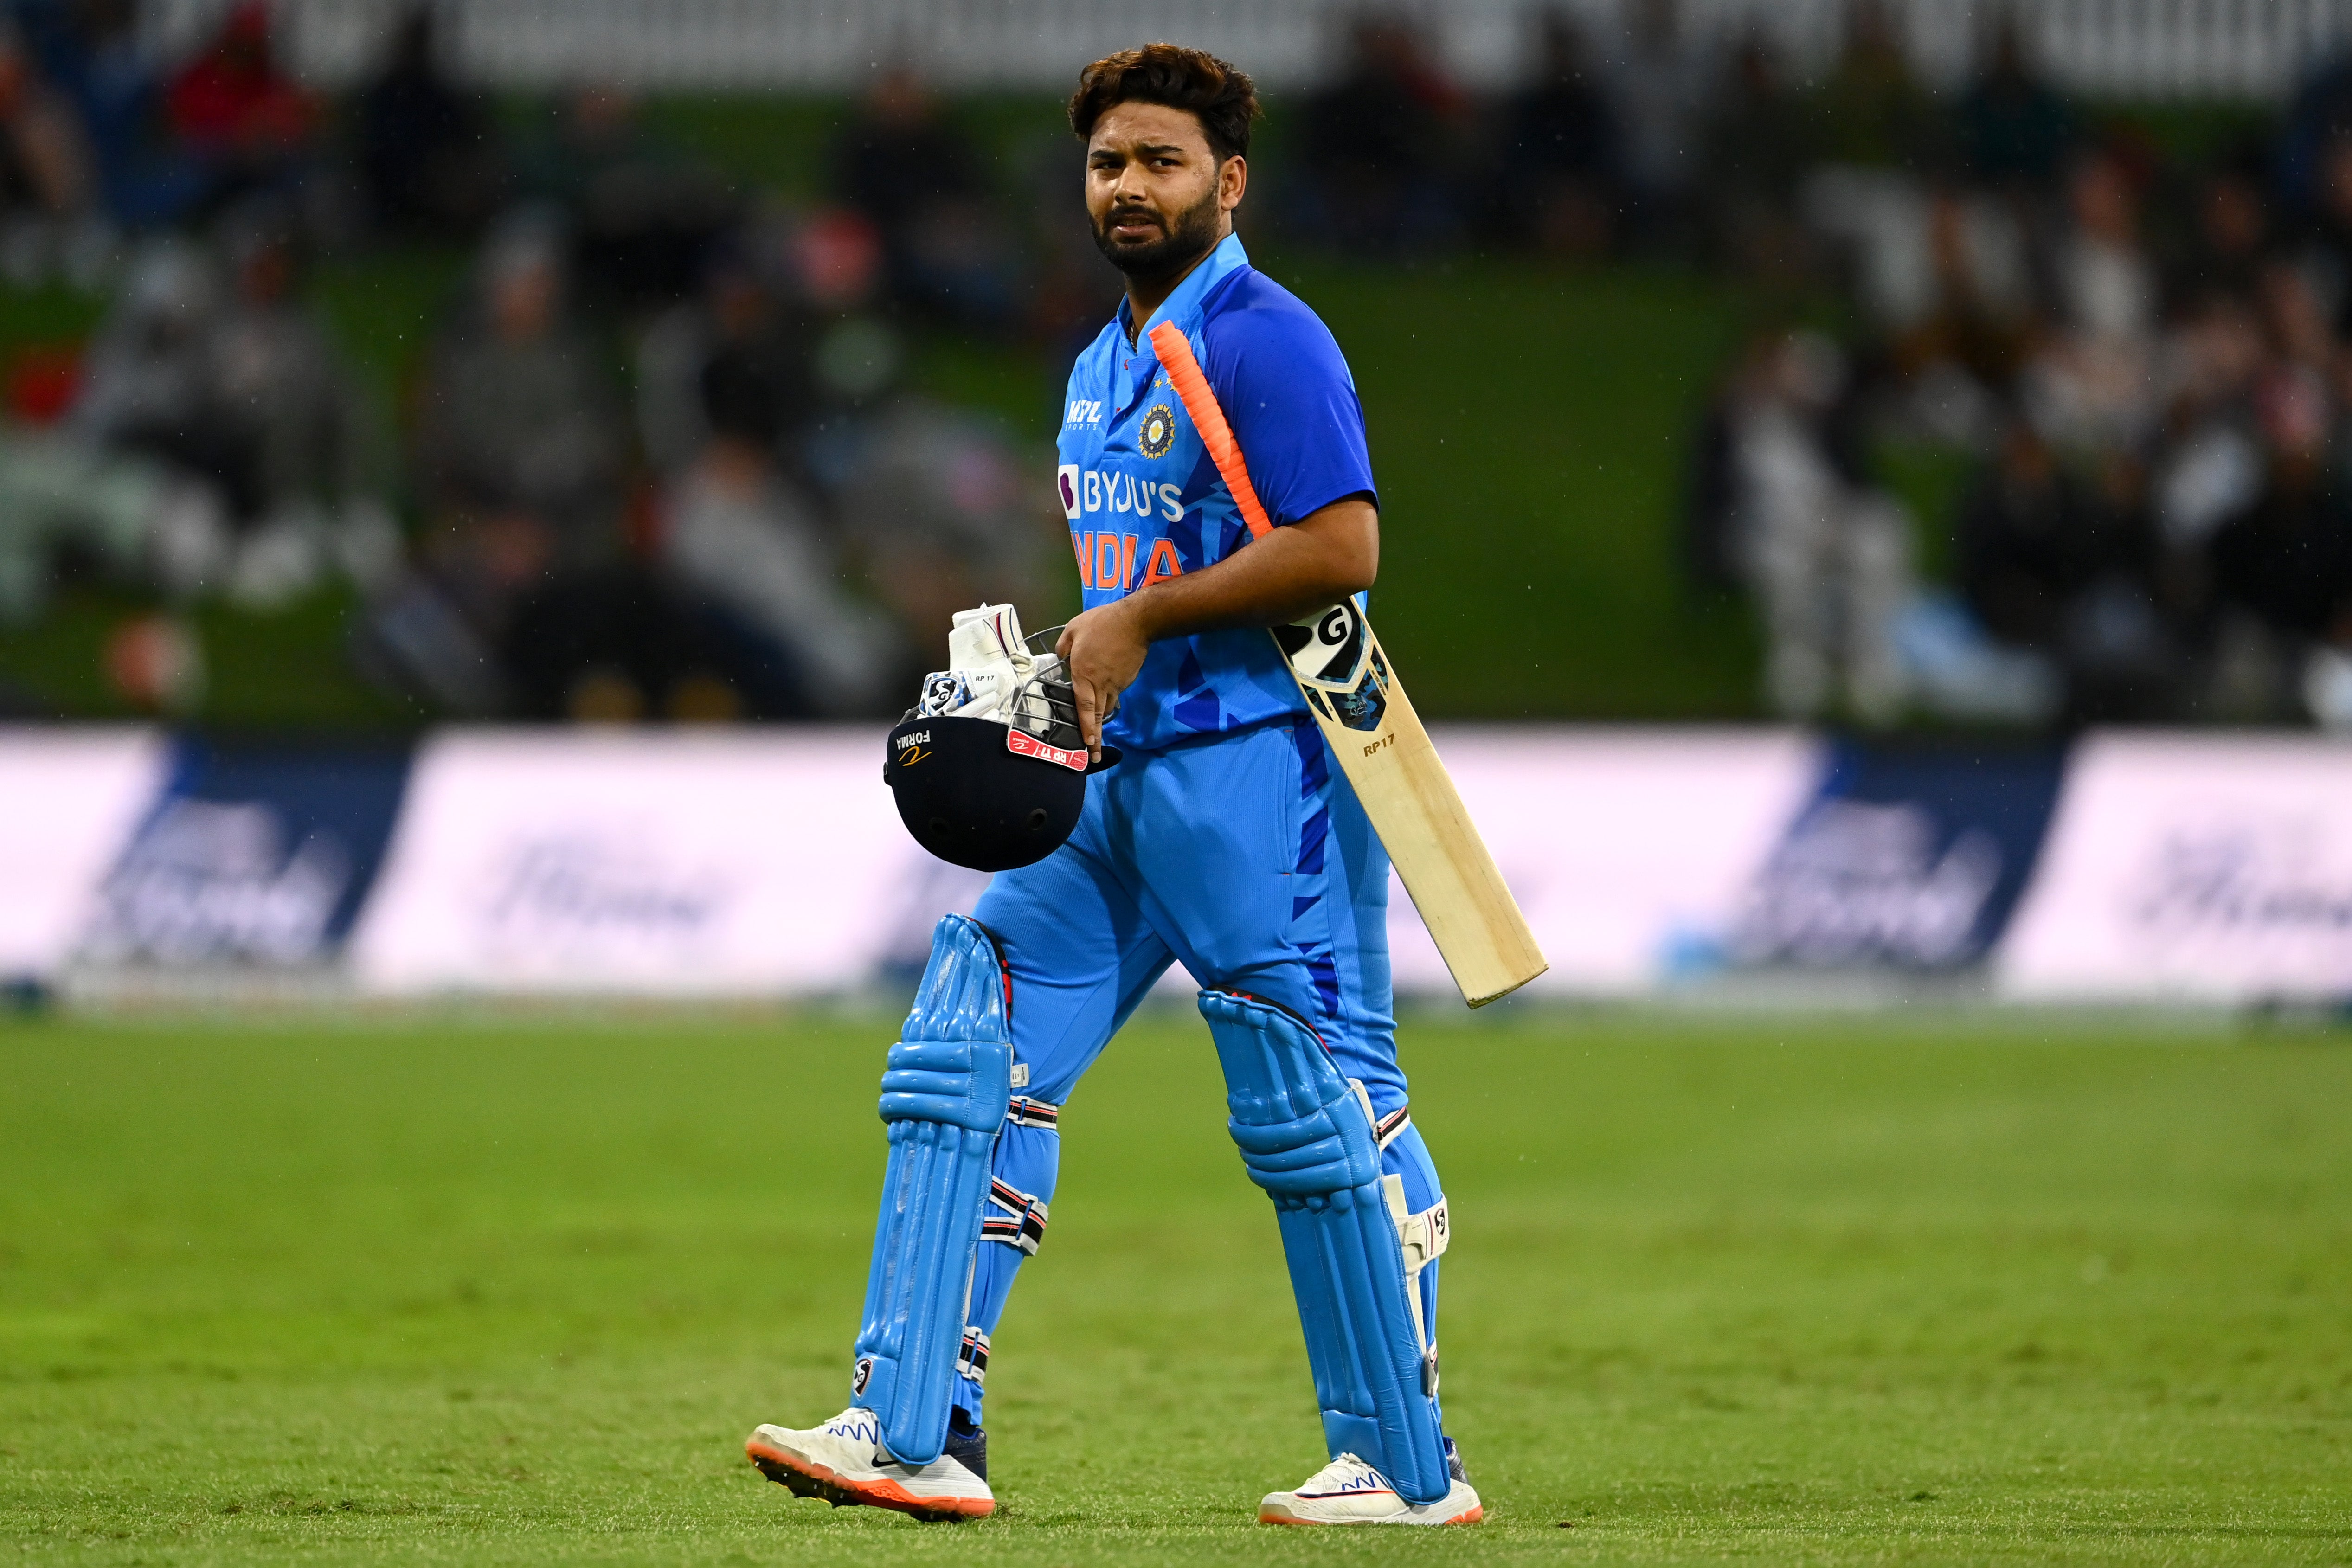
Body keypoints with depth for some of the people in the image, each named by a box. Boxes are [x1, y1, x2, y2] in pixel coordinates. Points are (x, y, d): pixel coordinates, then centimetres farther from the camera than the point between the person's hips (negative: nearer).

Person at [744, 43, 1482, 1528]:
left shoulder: (1264, 340, -10)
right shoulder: (1104, 368, 18)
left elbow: (1341, 545, -21)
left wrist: (1144, 621, -15)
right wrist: (1081, 661, 8)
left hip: (1262, 770, -9)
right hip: (1121, 777, 9)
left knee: (1318, 1109, -5)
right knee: (969, 1053, 1)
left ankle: (1410, 1467, 4)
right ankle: (915, 1432, 0)